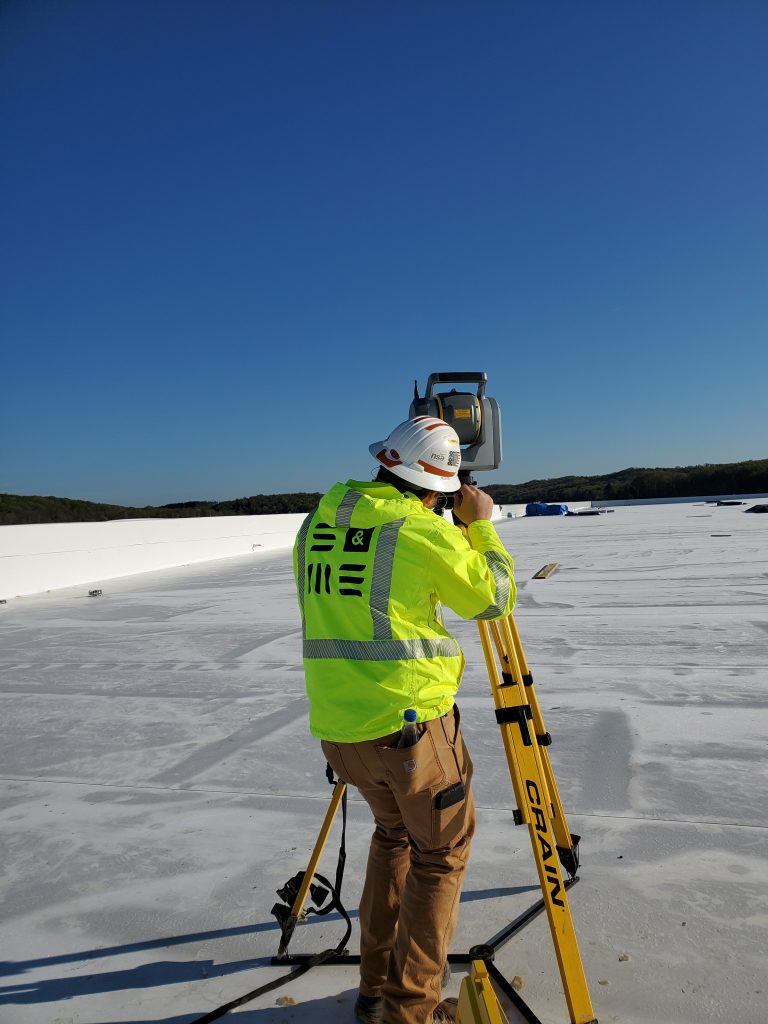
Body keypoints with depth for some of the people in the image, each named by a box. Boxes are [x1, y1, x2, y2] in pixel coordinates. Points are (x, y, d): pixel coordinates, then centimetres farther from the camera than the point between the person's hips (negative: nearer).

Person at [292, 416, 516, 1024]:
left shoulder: (318, 521, 6)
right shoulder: (426, 531, -13)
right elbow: (493, 600, -1)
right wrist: (482, 527, 10)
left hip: (336, 723, 7)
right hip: (412, 720, -6)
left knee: (396, 832, 27)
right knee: (441, 853, 15)